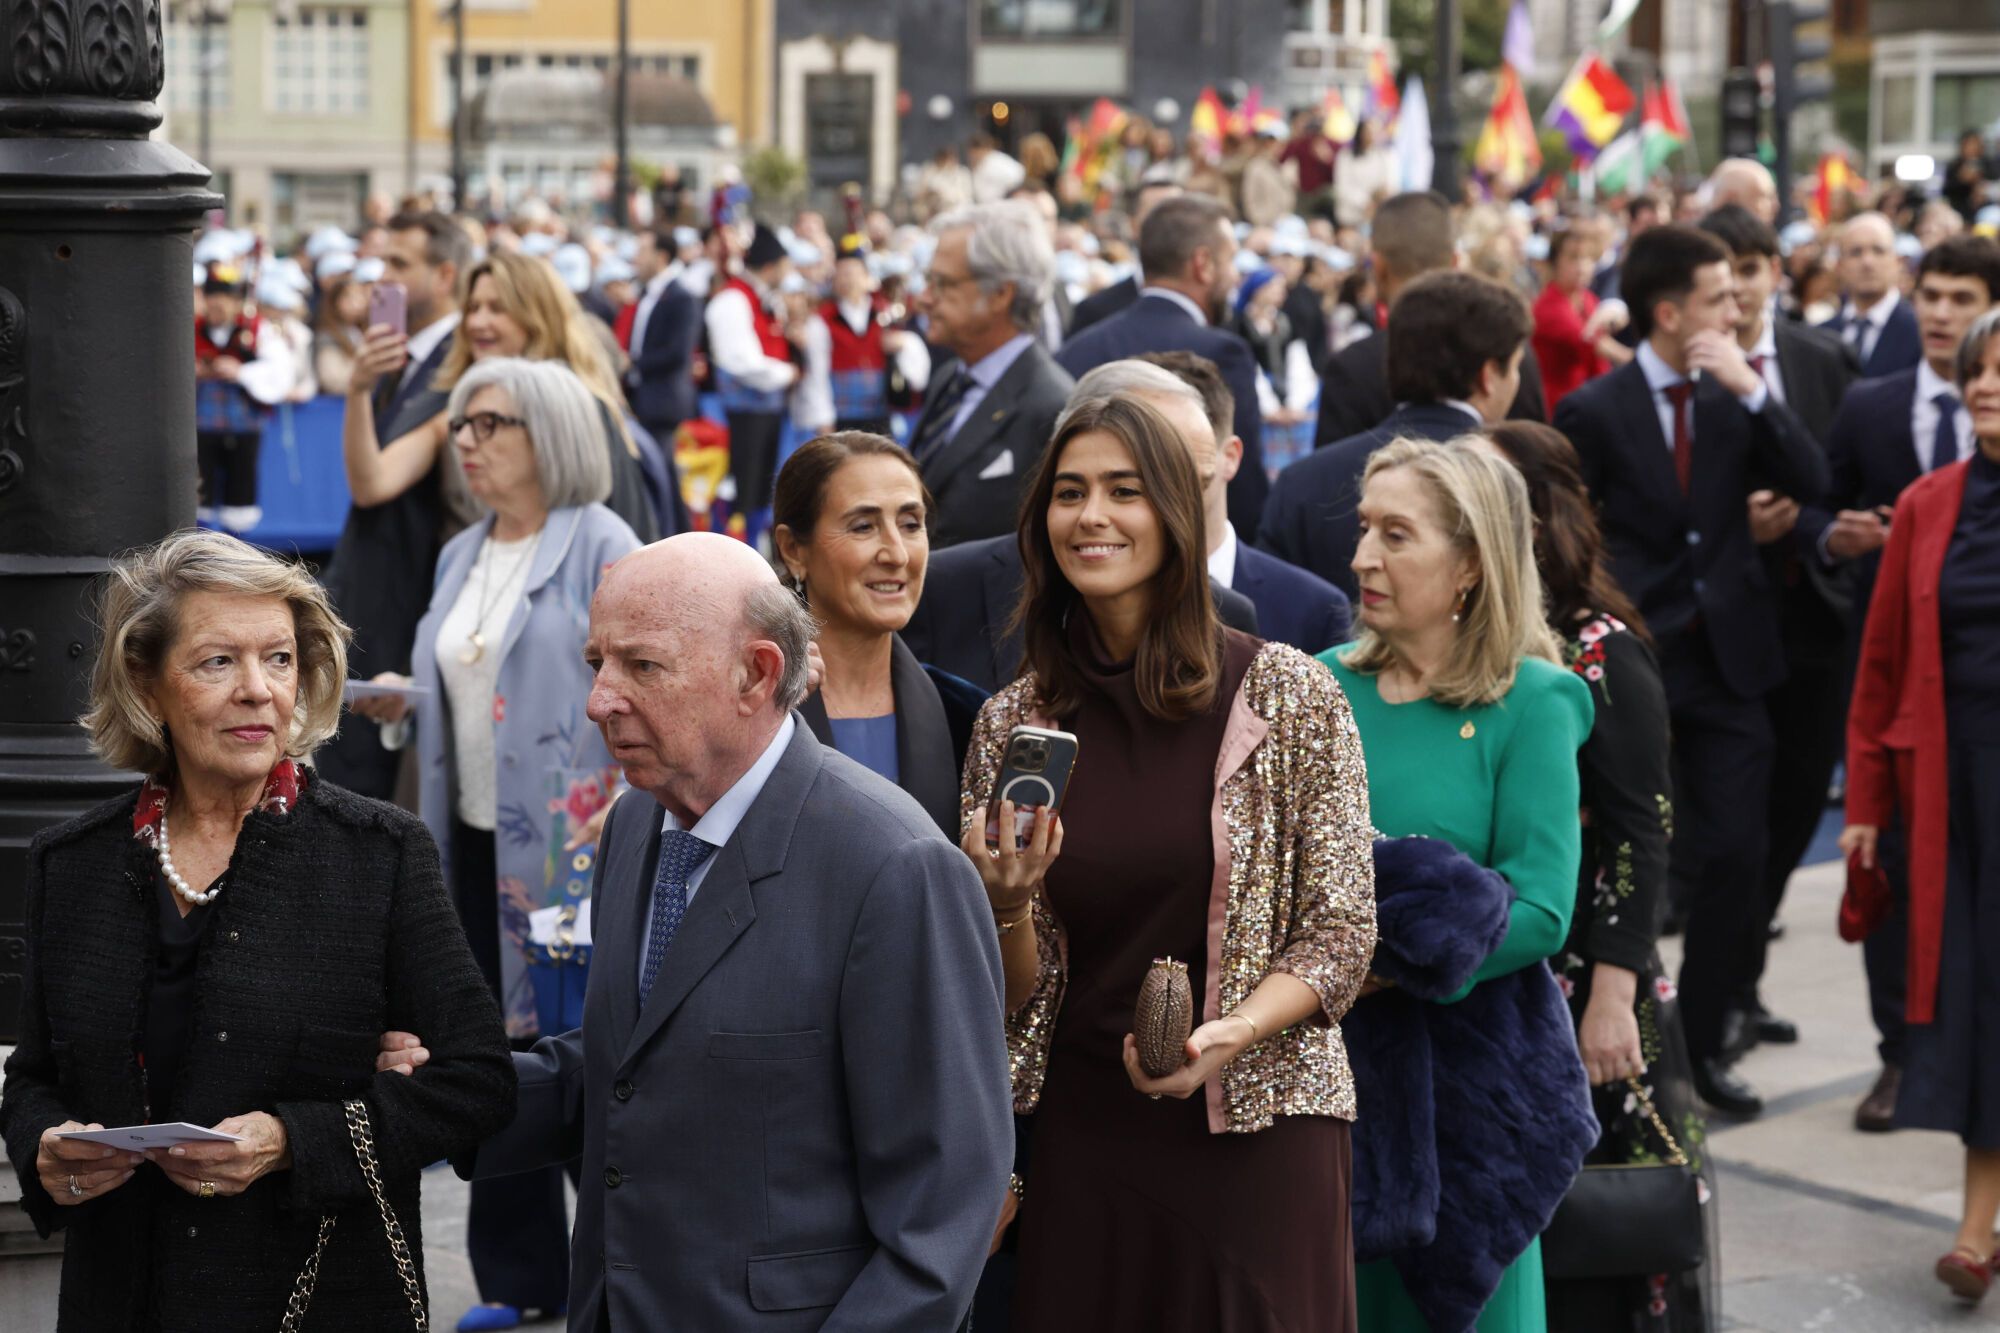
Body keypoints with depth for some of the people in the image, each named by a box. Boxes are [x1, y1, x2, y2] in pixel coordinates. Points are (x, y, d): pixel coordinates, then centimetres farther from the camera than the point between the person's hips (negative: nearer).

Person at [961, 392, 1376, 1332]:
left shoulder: (1290, 694, -3)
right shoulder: (1013, 724, 4)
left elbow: (1342, 935, -2)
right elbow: (1014, 999, 8)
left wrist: (1226, 1034, -19)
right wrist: (1005, 907, -13)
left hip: (1259, 1138, -2)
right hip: (1084, 1144, 2)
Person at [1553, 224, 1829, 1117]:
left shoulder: (1736, 399, 5)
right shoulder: (1594, 412, -6)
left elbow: (1809, 485, -7)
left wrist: (1753, 390, -15)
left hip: (1726, 660, 4)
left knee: (1734, 857, 2)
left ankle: (1702, 1044, 14)